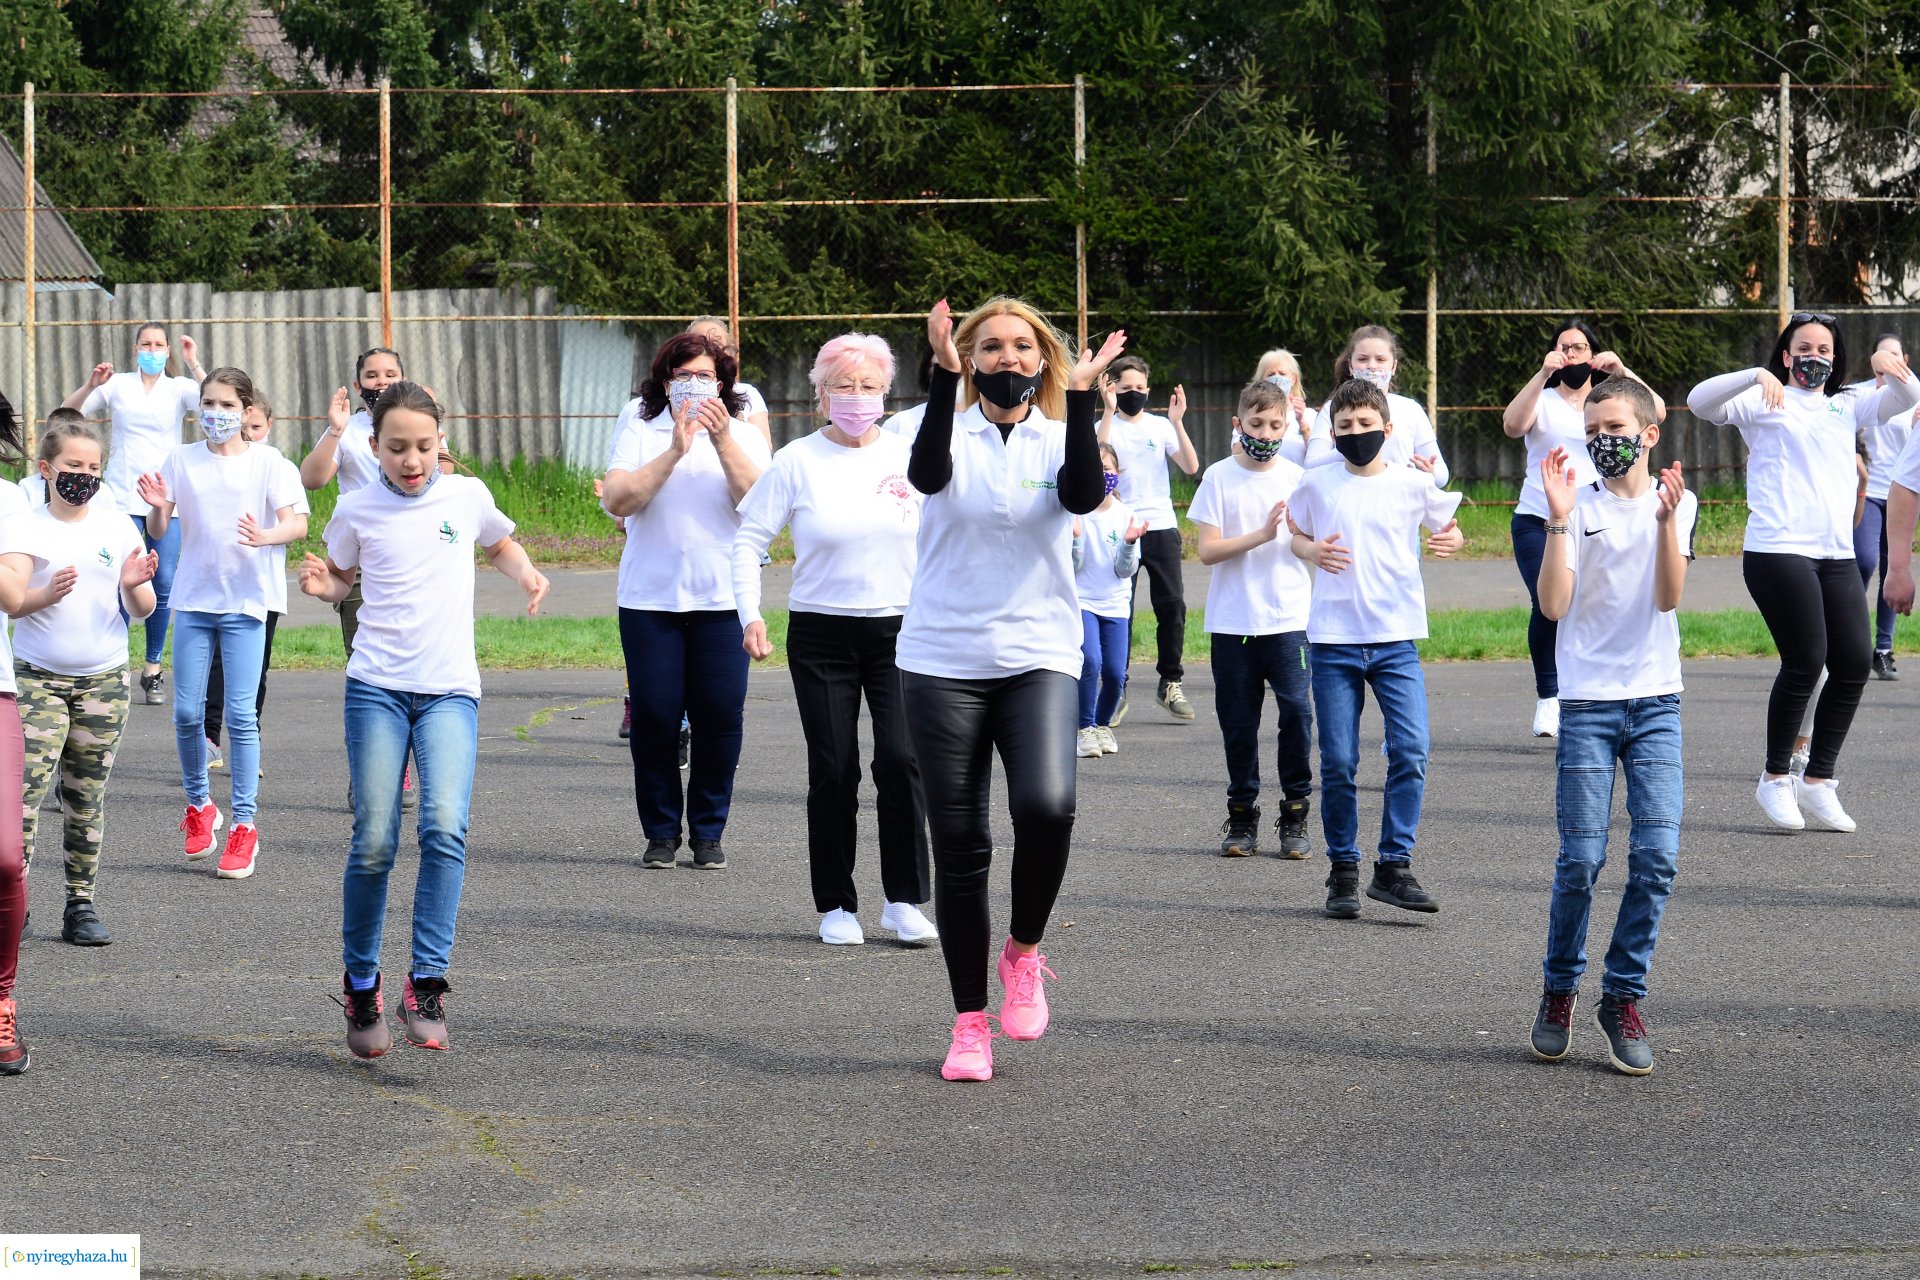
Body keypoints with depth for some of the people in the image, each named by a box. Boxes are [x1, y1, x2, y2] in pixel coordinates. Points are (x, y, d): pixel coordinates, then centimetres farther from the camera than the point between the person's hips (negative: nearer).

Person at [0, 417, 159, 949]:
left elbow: (142, 611, 7)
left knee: (86, 798, 5)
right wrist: (47, 594, -31)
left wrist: (134, 586, -16)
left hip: (104, 681, 3)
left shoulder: (117, 526, 7)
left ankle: (82, 905, 11)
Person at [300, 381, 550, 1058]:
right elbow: (341, 578, 18)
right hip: (377, 688, 0)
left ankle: (427, 983, -15)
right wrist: (319, 584, -4)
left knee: (445, 827, -19)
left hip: (450, 690, 0)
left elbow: (500, 544, 25)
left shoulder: (467, 496, 5)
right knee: (373, 842, -4)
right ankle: (360, 986, 15)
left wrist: (527, 574, 5)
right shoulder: (358, 510, 2)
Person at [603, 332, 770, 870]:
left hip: (723, 598, 0)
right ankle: (661, 832, 10)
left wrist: (723, 442, -18)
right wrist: (674, 452, -17)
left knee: (719, 718, -3)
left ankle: (709, 831, 10)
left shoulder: (744, 437, 8)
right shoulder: (640, 434, 5)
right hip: (650, 598, 0)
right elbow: (617, 500, -10)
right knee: (654, 717, -2)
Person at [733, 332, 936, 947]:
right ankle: (836, 906, 13)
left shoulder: (908, 455, 3)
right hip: (822, 636, 0)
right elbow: (749, 538, 2)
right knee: (833, 774, 2)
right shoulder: (798, 462, -2)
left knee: (901, 760, -11)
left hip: (900, 631, 1)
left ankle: (905, 901, -1)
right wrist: (749, 614, -8)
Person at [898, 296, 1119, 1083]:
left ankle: (1024, 953, 3)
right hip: (943, 662, 0)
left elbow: (1083, 496, -15)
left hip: (1038, 659, 0)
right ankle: (969, 1023, 14)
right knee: (959, 845, 2)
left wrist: (1080, 399, -24)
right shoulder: (952, 435, 4)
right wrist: (944, 377, -30)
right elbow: (928, 473, -19)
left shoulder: (1059, 440, 6)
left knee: (1046, 806, -24)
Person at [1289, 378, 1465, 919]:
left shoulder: (1413, 483, 2)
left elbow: (1448, 526, 16)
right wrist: (1313, 551, -6)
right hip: (1334, 639, 0)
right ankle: (1343, 870, 13)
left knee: (1411, 751, -13)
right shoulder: (1318, 484, 3)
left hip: (1396, 637, 0)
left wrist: (1451, 540, -8)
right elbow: (1295, 536, 16)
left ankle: (1394, 866, -5)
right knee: (1338, 762, 1)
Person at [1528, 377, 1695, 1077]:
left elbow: (1668, 597, -9)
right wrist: (1558, 520, -19)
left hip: (1656, 702, 1)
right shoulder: (1579, 506, 1)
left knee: (1656, 856, -6)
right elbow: (1554, 604, -11)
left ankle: (1623, 997, 6)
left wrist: (1666, 519, -21)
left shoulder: (1675, 502, 4)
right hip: (1588, 702, -1)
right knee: (1581, 860, -5)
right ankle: (1559, 991, 14)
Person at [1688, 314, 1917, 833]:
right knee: (1805, 662, -10)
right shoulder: (1765, 402, 7)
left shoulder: (1845, 408, 22)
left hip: (1837, 554, 6)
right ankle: (1775, 779, 6)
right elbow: (1700, 402, -6)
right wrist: (1757, 377, -21)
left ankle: (1818, 781, 9)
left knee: (1855, 661, -2)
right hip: (1778, 551, -5)